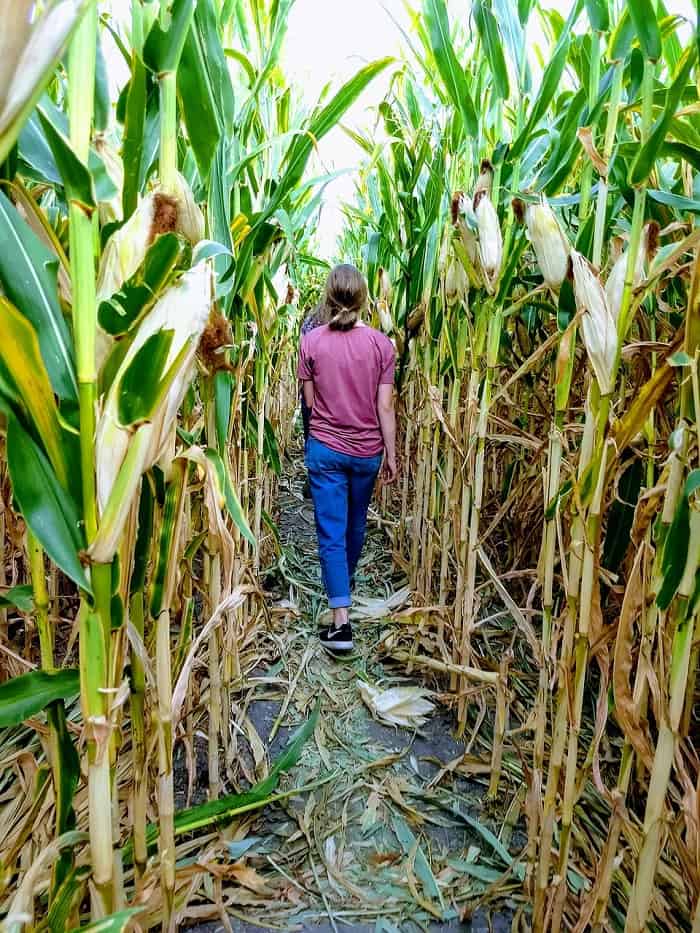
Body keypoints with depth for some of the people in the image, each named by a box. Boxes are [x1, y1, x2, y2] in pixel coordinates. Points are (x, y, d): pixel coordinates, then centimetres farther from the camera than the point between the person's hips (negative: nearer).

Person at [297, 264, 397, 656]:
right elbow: (385, 408, -7)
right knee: (357, 524, 22)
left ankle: (341, 622, -1)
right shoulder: (381, 344, -8)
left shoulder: (312, 341, -8)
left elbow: (310, 400, 1)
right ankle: (346, 581, 47)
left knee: (331, 532, 2)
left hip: (325, 449, -1)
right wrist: (391, 454, 3)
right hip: (367, 451, 2)